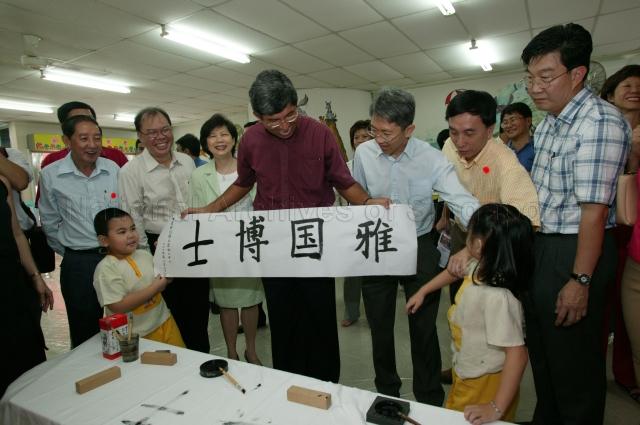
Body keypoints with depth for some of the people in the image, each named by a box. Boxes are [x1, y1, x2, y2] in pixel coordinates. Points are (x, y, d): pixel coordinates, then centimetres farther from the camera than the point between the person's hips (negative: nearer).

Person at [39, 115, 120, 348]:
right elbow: (50, 224, 4)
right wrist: (71, 253, 6)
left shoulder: (113, 169, 0)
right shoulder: (50, 175, -6)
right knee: (85, 331, 12)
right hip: (78, 264, -2)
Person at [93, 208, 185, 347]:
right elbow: (118, 307, -21)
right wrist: (154, 288, -21)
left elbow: (164, 279, 16)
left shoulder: (144, 254, 4)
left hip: (164, 323, 6)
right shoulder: (106, 268, -14)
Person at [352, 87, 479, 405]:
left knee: (423, 328, 11)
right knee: (379, 327, 15)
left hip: (419, 248, -2)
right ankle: (386, 393, 41)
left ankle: (430, 401, 35)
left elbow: (462, 200, -25)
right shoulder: (364, 153, -8)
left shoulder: (432, 159, -16)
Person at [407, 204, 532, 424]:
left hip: (485, 384, -8)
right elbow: (454, 272, 12)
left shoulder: (497, 297, -36)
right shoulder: (480, 267, -10)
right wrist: (422, 291, 19)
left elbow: (517, 354, -34)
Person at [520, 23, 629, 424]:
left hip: (575, 251, -9)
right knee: (542, 350, 23)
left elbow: (595, 209, -23)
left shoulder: (599, 121, -18)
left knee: (574, 361, 9)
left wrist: (580, 280, -22)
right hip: (539, 247, 9)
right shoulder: (549, 122, 10)